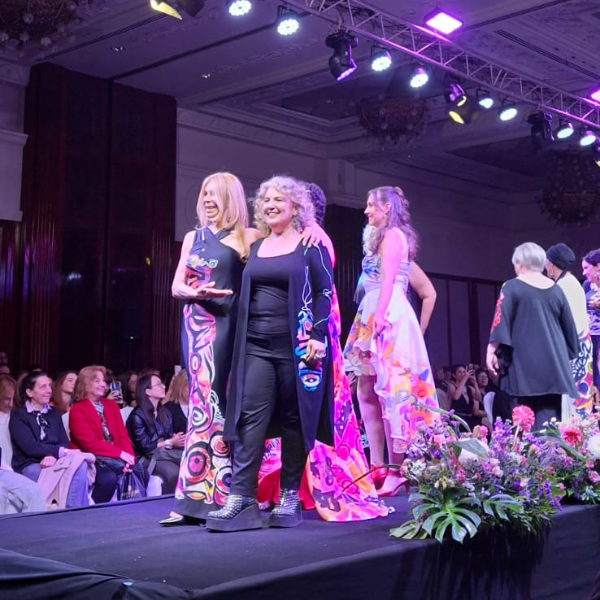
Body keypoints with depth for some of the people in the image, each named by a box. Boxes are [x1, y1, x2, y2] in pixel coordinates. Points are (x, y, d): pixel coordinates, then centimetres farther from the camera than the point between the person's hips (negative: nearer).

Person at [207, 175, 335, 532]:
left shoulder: (310, 245, 0)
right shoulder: (256, 247, 16)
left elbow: (325, 292, -5)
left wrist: (317, 336, -15)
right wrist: (242, 339, 13)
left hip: (296, 345, -4)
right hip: (256, 346, 5)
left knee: (294, 418, 1)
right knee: (250, 416, -5)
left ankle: (290, 496, 10)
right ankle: (242, 498, -8)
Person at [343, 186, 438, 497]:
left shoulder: (392, 235, -1)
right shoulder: (384, 238, 25)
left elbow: (389, 279, -14)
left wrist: (380, 314, -24)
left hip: (387, 315, -10)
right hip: (374, 315, 10)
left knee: (390, 388, -12)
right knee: (367, 392, 5)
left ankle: (396, 468, -12)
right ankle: (377, 465, 5)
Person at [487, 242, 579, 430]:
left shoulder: (512, 287, -1)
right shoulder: (555, 289, 12)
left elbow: (501, 319, -12)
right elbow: (569, 325, 17)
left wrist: (492, 350, -15)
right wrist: (569, 353, 28)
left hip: (526, 363, -4)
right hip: (555, 363, 4)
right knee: (551, 415, 3)